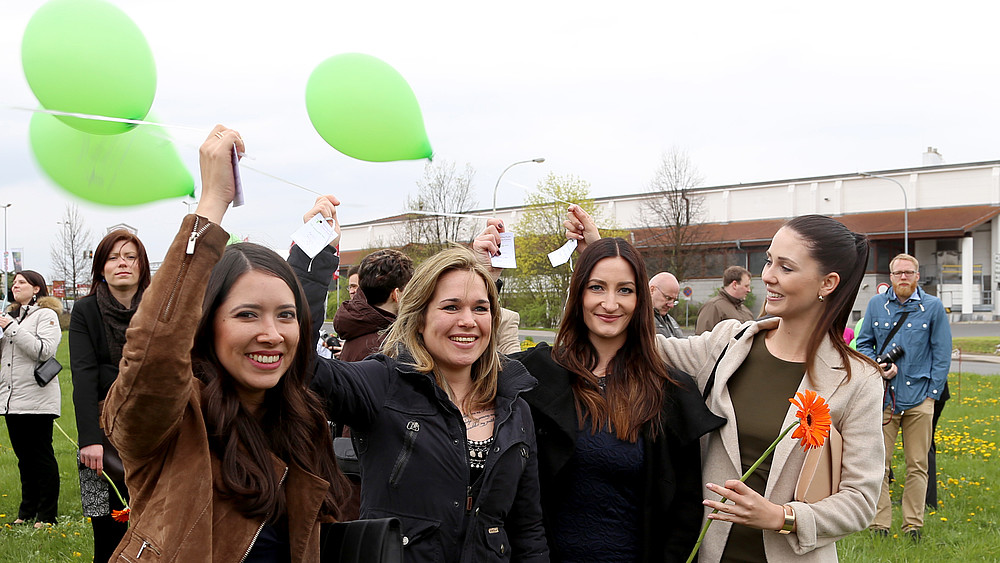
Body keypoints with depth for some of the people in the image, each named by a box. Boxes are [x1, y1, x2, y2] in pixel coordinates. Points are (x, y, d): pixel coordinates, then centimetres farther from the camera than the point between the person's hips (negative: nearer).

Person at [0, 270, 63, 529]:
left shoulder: (46, 315, -4)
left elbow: (44, 350, -17)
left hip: (37, 399, -7)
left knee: (42, 456, -1)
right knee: (24, 458, 13)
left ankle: (47, 515, 6)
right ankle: (27, 512, 22)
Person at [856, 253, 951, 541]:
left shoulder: (933, 307, 3)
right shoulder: (876, 304, 7)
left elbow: (942, 353, 5)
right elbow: (863, 343, 13)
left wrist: (933, 393, -1)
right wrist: (877, 367, -6)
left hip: (919, 397, -1)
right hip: (883, 395, 1)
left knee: (917, 465, 5)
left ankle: (913, 525, 15)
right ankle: (879, 525, 9)